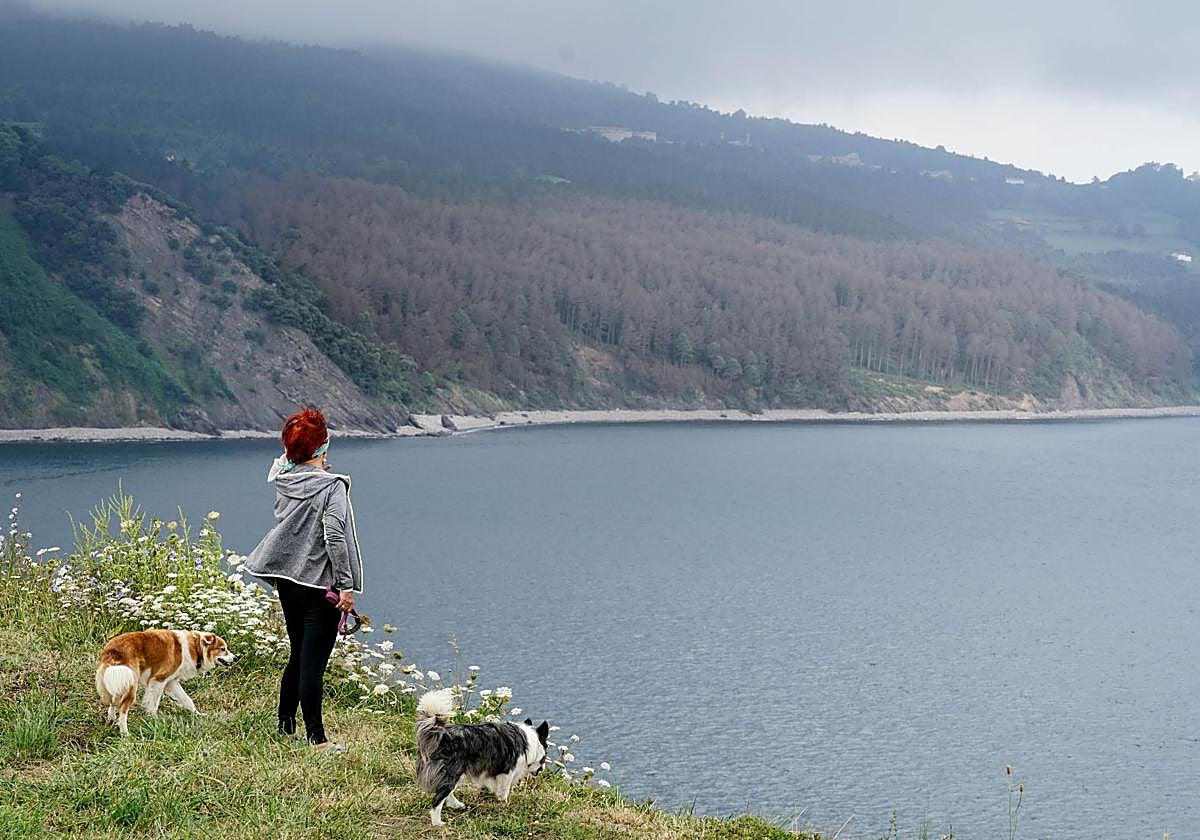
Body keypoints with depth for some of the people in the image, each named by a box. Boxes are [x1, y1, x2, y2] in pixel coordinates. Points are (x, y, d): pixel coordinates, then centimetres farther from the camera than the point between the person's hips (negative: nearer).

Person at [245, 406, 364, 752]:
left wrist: (289, 458, 18)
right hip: (321, 586, -7)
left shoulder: (284, 483, 4)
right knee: (313, 662, -5)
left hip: (287, 583, 7)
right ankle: (316, 738, -1)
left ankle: (285, 725, 28)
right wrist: (346, 586, -17)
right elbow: (335, 537, -20)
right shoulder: (332, 487, -14)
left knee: (298, 658, 20)